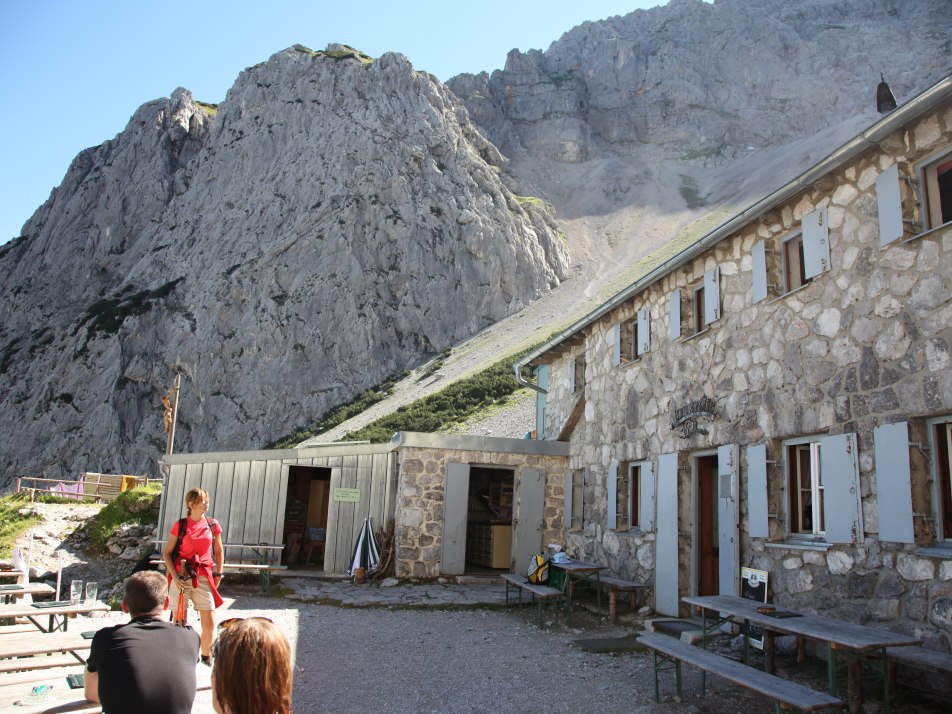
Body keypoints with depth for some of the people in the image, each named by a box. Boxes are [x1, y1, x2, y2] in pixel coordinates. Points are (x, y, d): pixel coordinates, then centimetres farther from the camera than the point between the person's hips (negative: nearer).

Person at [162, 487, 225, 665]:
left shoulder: (212, 524, 4)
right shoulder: (180, 525, -2)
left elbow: (219, 550, 16)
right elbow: (167, 553, 2)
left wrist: (218, 574, 9)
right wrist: (175, 576, -8)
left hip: (203, 578, 2)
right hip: (181, 578, -2)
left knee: (209, 623, 2)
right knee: (179, 623, 6)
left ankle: (206, 655, 23)